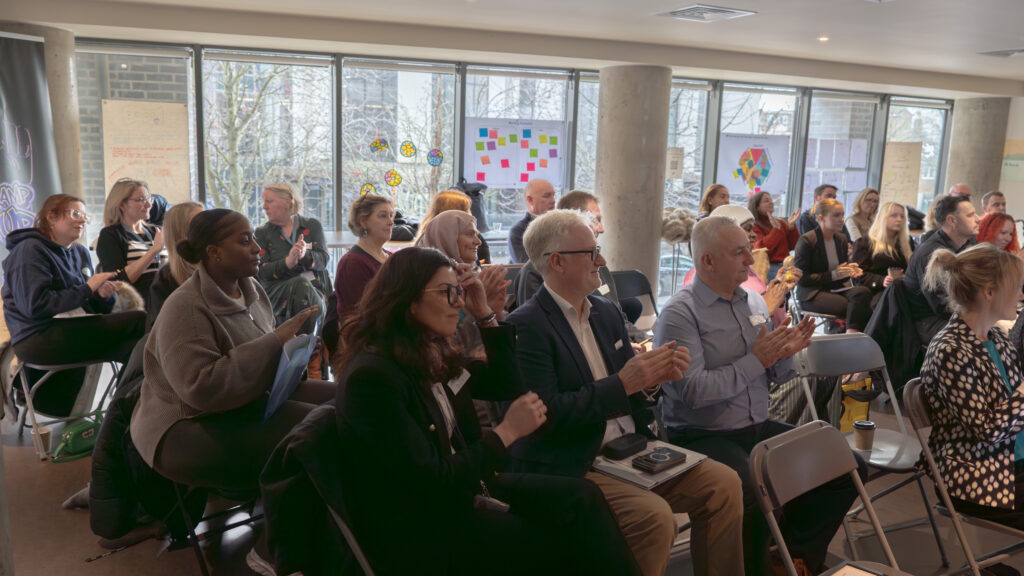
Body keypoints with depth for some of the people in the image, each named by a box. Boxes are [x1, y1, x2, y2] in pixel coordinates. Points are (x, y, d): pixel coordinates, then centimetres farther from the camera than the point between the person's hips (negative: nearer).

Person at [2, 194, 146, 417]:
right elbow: (35, 305, -17)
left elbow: (94, 307, 23)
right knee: (140, 322, -23)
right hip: (38, 338, -8)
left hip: (74, 330, 8)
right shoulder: (30, 250, -3)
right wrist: (87, 288, -12)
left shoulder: (81, 252, 21)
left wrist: (103, 295, -1)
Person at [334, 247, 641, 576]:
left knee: (581, 496, -9)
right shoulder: (372, 376, -22)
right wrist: (506, 432, -17)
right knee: (564, 542, -11)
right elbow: (430, 485, -24)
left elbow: (507, 385, 14)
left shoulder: (432, 355, 4)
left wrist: (484, 312, 3)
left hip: (461, 489, 8)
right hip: (422, 530, -8)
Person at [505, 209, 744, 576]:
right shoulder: (526, 325, -13)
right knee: (655, 516, -27)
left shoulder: (606, 313, 12)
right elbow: (546, 414, -19)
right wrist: (623, 383, -21)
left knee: (723, 484, -6)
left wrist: (659, 373, -6)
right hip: (569, 468, -7)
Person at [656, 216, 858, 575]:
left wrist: (785, 354, -6)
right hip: (703, 436, -7)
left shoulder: (754, 302, 11)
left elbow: (776, 378, 17)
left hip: (759, 428, 7)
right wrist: (756, 361, -17)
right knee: (756, 493, -33)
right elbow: (694, 391, -22)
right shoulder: (680, 314, -11)